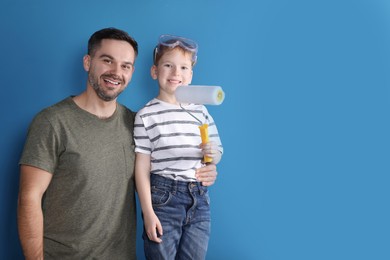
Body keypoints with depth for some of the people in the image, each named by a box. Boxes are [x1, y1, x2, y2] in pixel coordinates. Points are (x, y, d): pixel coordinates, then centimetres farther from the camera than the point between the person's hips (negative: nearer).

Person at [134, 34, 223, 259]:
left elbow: (217, 152, 14)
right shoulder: (146, 115, -5)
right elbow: (142, 167, -5)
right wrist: (148, 212, -9)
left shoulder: (200, 110, 7)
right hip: (163, 198, -3)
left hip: (200, 200, 4)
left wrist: (212, 153, -10)